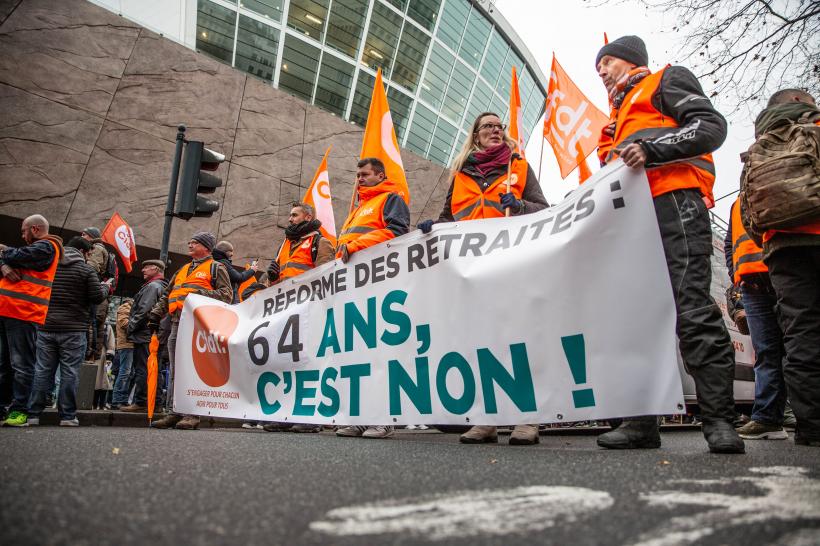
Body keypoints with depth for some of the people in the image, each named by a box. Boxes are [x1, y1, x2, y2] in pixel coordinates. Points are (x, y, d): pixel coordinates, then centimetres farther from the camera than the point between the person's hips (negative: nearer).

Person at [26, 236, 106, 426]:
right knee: (70, 373, -1)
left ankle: (33, 414, 9)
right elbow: (97, 297, -7)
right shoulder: (86, 270, -5)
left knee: (42, 371, 9)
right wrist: (105, 287, 12)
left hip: (46, 327, 5)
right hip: (73, 330, -4)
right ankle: (67, 416, 2)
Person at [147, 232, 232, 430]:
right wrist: (156, 313, 19)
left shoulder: (216, 268, 8)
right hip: (177, 324, 7)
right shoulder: (182, 270, 29)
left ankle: (193, 414, -9)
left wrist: (203, 294, -16)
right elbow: (166, 295, 31)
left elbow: (227, 294, -4)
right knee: (175, 370, 5)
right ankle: (175, 412, 10)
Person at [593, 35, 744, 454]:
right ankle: (642, 421, 0)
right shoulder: (621, 113, 36)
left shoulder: (666, 81, 16)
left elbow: (711, 125, -2)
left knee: (692, 309, -16)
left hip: (674, 202, -7)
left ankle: (719, 420, -12)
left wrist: (651, 150, -14)